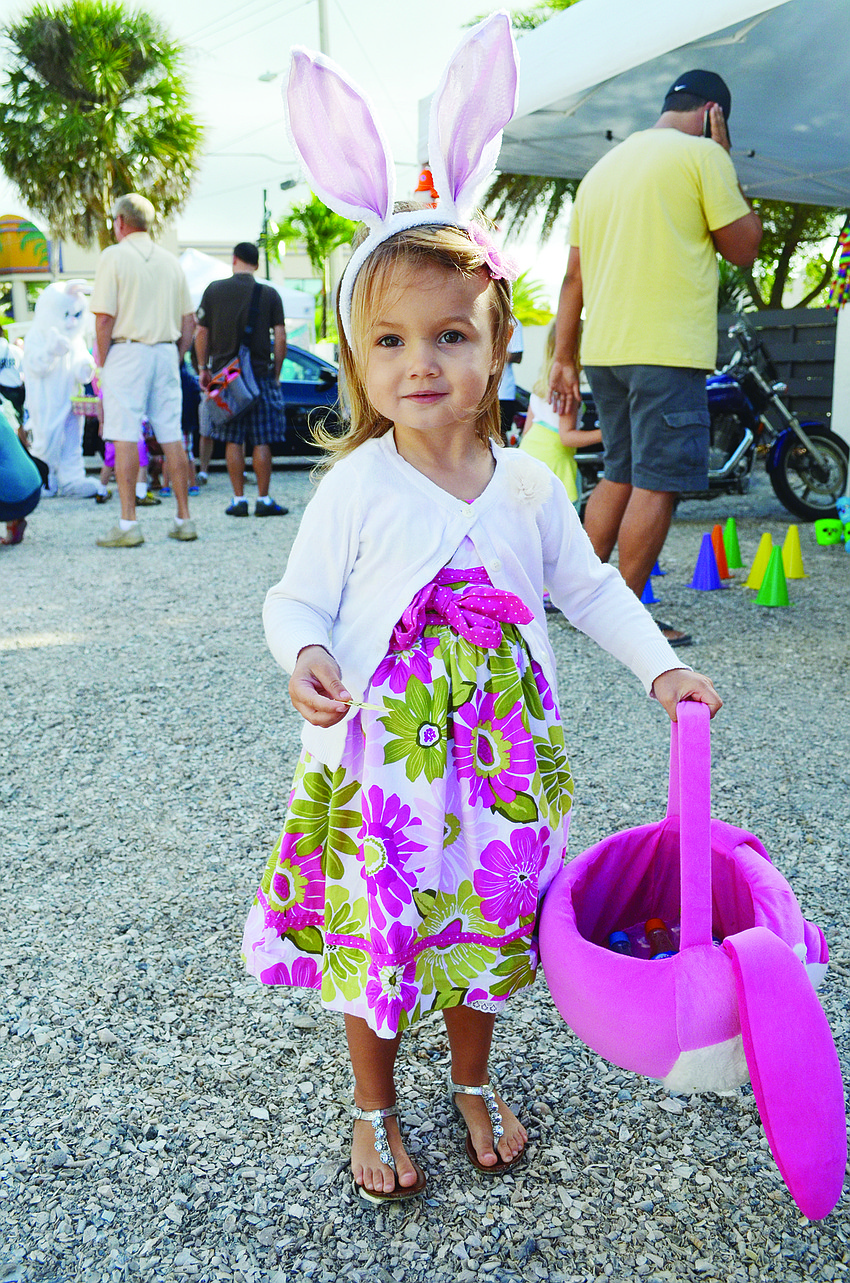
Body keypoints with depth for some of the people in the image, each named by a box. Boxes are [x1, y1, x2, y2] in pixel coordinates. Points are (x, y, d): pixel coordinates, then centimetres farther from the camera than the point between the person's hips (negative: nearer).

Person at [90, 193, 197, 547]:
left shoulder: (114, 256, -3)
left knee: (125, 438, -5)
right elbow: (188, 322, 12)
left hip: (127, 351, -5)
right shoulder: (170, 260, 13)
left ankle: (128, 524, -8)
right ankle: (184, 519, 9)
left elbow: (105, 317, -10)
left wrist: (103, 362, -1)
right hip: (166, 352, 5)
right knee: (172, 437, 7)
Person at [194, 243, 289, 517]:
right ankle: (264, 500, 3)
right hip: (260, 373, -1)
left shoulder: (214, 290, 4)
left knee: (233, 441, 6)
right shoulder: (269, 294, 1)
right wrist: (276, 372, 7)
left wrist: (202, 368, 14)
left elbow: (201, 333, 5)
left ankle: (239, 500, 6)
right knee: (261, 441, 2)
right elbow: (280, 337, -2)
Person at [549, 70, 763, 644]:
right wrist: (725, 161, 8)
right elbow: (744, 248, 2)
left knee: (621, 475, 16)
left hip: (604, 349, 8)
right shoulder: (702, 155, -2)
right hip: (668, 349, -7)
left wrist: (564, 356, 18)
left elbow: (574, 275, 16)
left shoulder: (604, 167, 19)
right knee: (658, 484, -4)